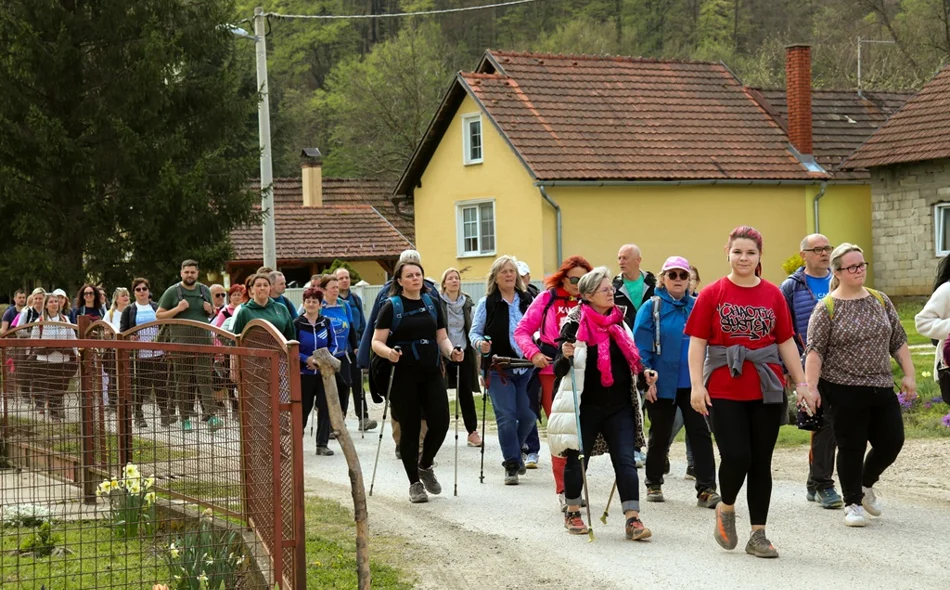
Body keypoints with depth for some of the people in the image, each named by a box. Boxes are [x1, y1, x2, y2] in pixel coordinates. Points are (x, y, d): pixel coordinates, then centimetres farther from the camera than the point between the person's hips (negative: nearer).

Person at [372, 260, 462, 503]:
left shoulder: (432, 304, 13)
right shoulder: (391, 307, -2)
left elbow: (442, 337, 16)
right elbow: (377, 342, -6)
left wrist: (452, 352, -4)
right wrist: (388, 352, -27)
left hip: (432, 374, 4)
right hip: (404, 376, -4)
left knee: (440, 422, -6)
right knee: (410, 429, 0)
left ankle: (425, 466, 22)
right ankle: (415, 483, 12)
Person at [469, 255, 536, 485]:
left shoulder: (527, 301, 9)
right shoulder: (486, 304, 2)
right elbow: (474, 332, 5)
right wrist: (480, 344, -16)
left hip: (526, 367, 3)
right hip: (499, 370, -3)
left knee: (527, 415, 2)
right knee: (506, 417, -8)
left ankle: (514, 452, 28)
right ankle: (511, 465, 0)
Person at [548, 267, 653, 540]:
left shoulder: (619, 323, 11)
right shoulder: (575, 325, -7)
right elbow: (559, 370, -7)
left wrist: (644, 375, 4)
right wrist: (565, 356, -28)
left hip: (619, 406, 4)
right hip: (586, 406, -4)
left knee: (626, 460, -7)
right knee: (577, 459, 8)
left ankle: (632, 519, -11)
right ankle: (572, 513, 27)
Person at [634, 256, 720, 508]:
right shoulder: (652, 308, -3)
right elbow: (642, 347, -7)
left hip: (693, 384, 2)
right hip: (663, 385, -2)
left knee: (700, 434, -5)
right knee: (660, 436, 10)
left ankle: (706, 489, -5)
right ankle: (654, 484, 27)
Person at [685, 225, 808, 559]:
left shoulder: (773, 295, 6)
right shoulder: (712, 294, 0)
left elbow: (786, 342, 10)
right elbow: (697, 342, -2)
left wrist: (801, 383, 6)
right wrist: (696, 385, -10)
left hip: (766, 390, 3)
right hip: (724, 391, -2)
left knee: (761, 462, 5)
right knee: (736, 456, -11)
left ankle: (758, 536, 13)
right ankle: (726, 509, 20)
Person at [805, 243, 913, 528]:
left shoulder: (880, 300, 9)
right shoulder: (827, 308, -6)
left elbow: (898, 341, 14)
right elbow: (814, 351, -9)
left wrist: (908, 374, 8)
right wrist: (811, 387, -17)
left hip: (882, 388, 5)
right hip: (845, 391, -5)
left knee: (892, 441, 5)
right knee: (852, 448, 1)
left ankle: (866, 483, 31)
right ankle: (852, 503, 16)